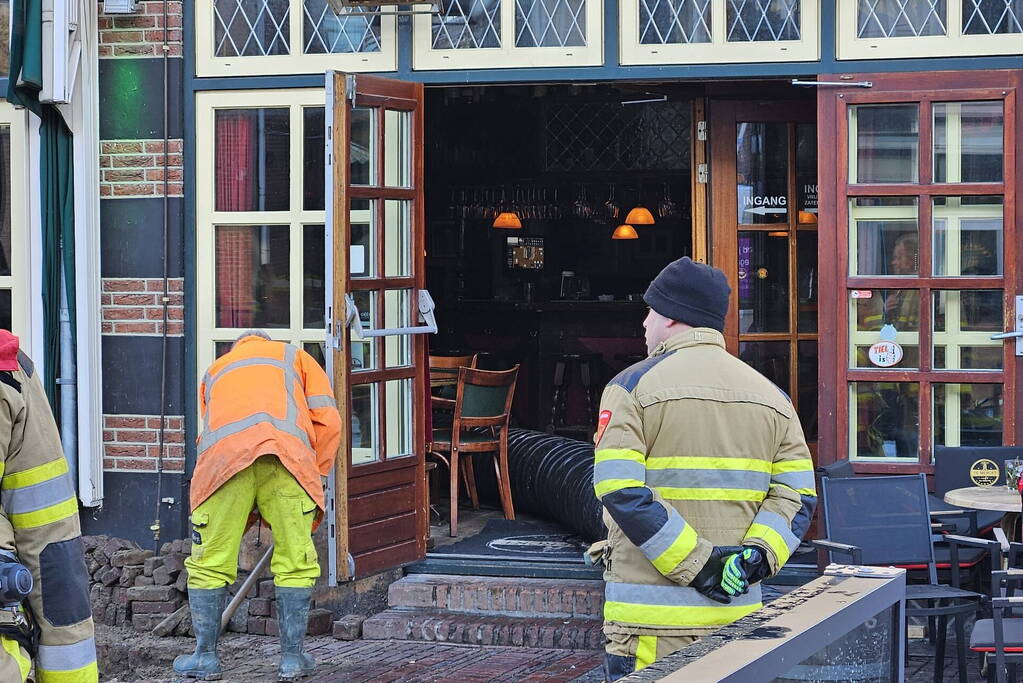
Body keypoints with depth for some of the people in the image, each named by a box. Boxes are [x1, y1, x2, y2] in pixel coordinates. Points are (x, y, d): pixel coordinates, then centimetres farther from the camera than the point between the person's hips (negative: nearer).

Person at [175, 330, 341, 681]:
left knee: (210, 563, 12)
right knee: (296, 565, 9)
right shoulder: (294, 357, 33)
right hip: (288, 452, -1)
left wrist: (254, 515, 41)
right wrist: (316, 477, 27)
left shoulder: (215, 369, 40)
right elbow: (328, 420, 18)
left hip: (223, 455, 1)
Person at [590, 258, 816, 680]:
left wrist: (694, 563, -16)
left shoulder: (634, 387, -4)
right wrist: (758, 555, -9)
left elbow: (621, 491, -16)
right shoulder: (771, 396, 12)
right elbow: (798, 494, 2)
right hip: (738, 614, 5)